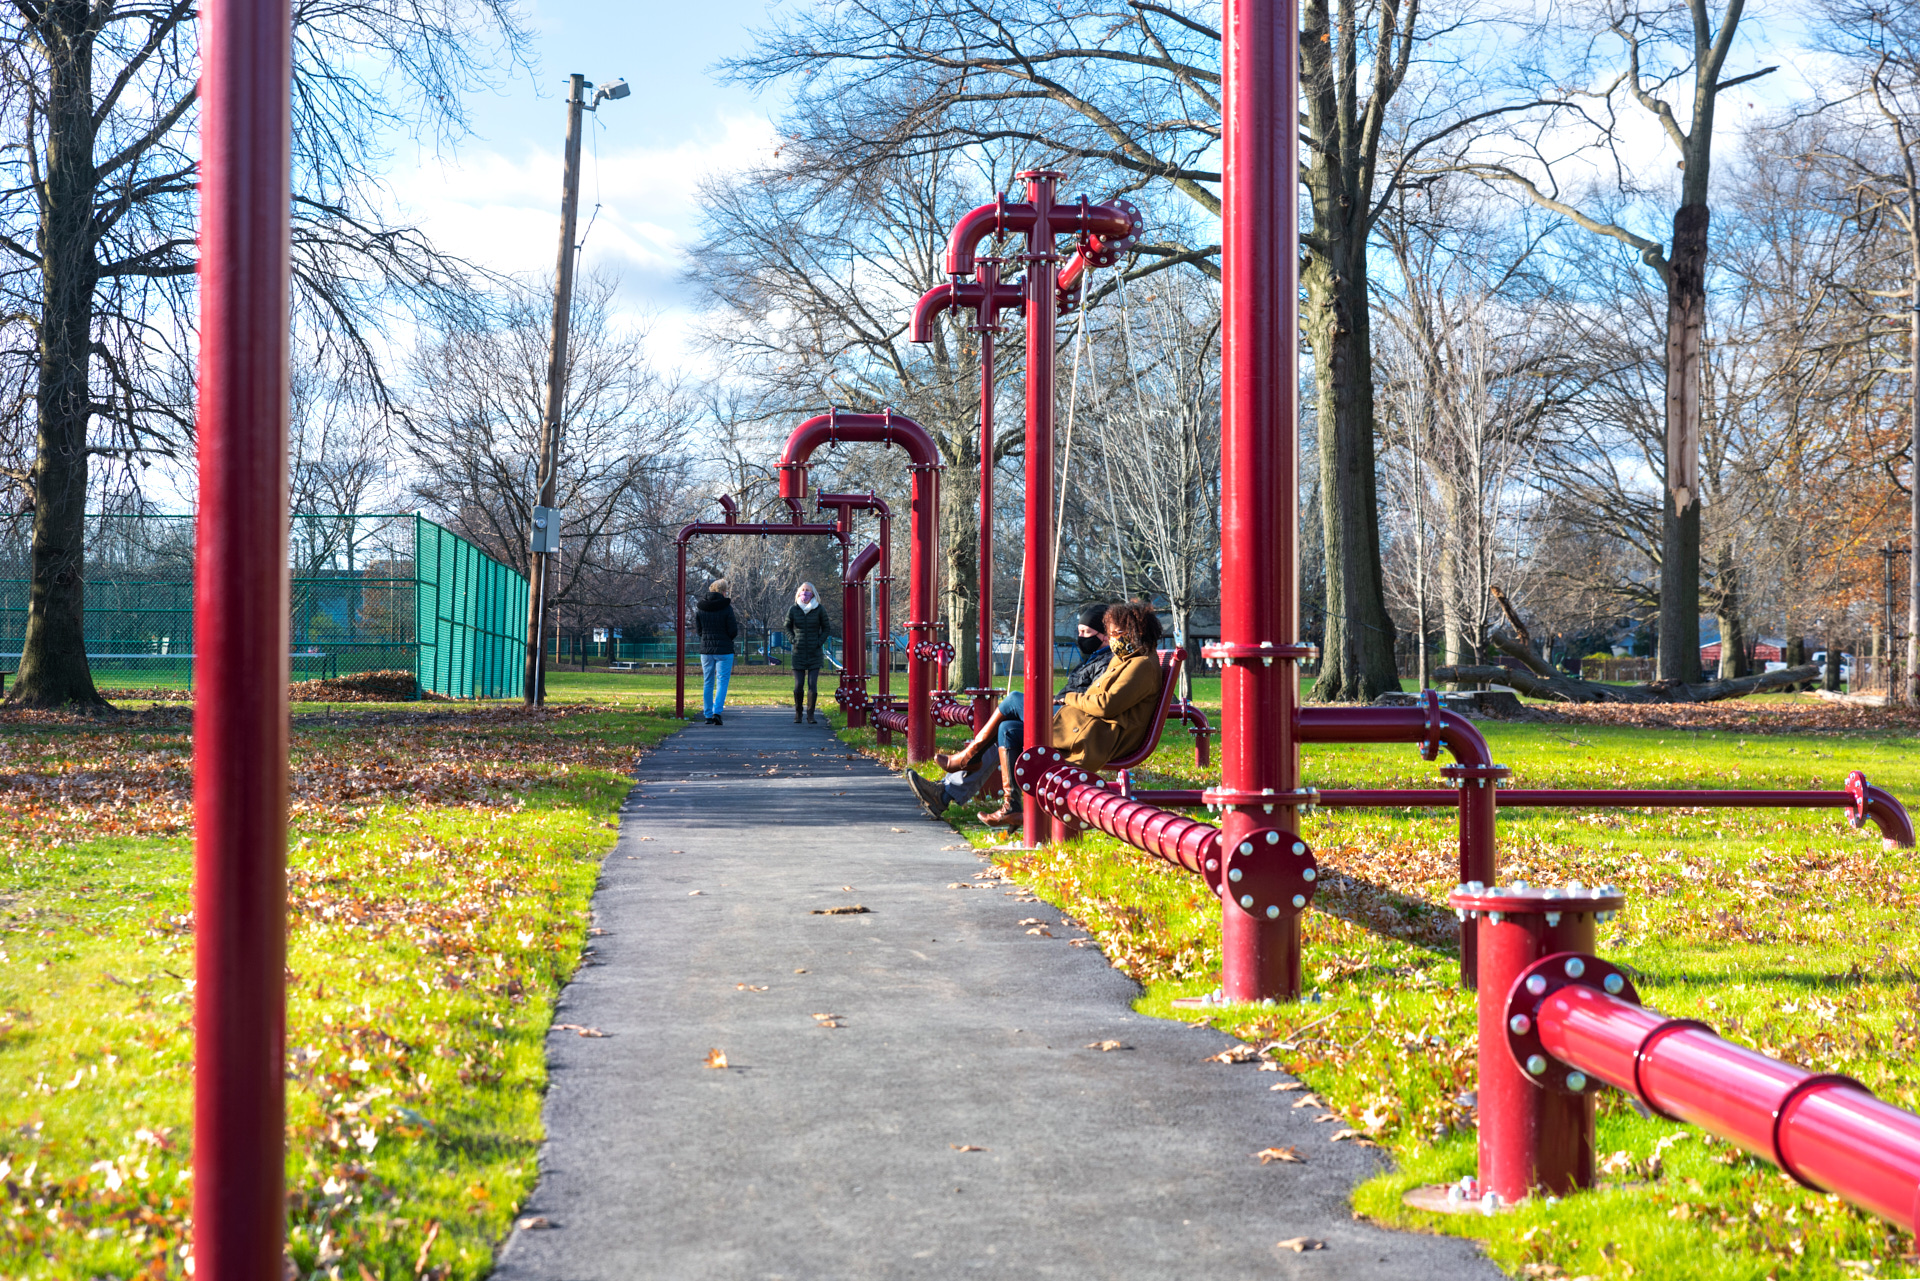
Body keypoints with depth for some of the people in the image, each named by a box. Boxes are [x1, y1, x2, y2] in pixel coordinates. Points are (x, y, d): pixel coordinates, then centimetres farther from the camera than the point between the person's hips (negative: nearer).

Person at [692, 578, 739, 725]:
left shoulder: (700, 607, 1)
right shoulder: (726, 608, -12)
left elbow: (698, 629, 8)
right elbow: (733, 631, -12)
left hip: (706, 649, 4)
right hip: (724, 650, -4)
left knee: (708, 683, 11)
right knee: (722, 681, -1)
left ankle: (708, 715, 13)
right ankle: (717, 712, -15)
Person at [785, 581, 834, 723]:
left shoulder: (819, 610, -1)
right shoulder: (793, 609, 2)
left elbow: (827, 628, 9)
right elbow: (787, 627, 16)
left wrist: (819, 642, -3)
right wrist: (793, 640, 1)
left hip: (815, 653, -1)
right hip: (798, 653, 1)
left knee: (813, 685, -7)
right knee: (798, 686, -2)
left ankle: (810, 715, 2)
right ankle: (797, 713, 14)